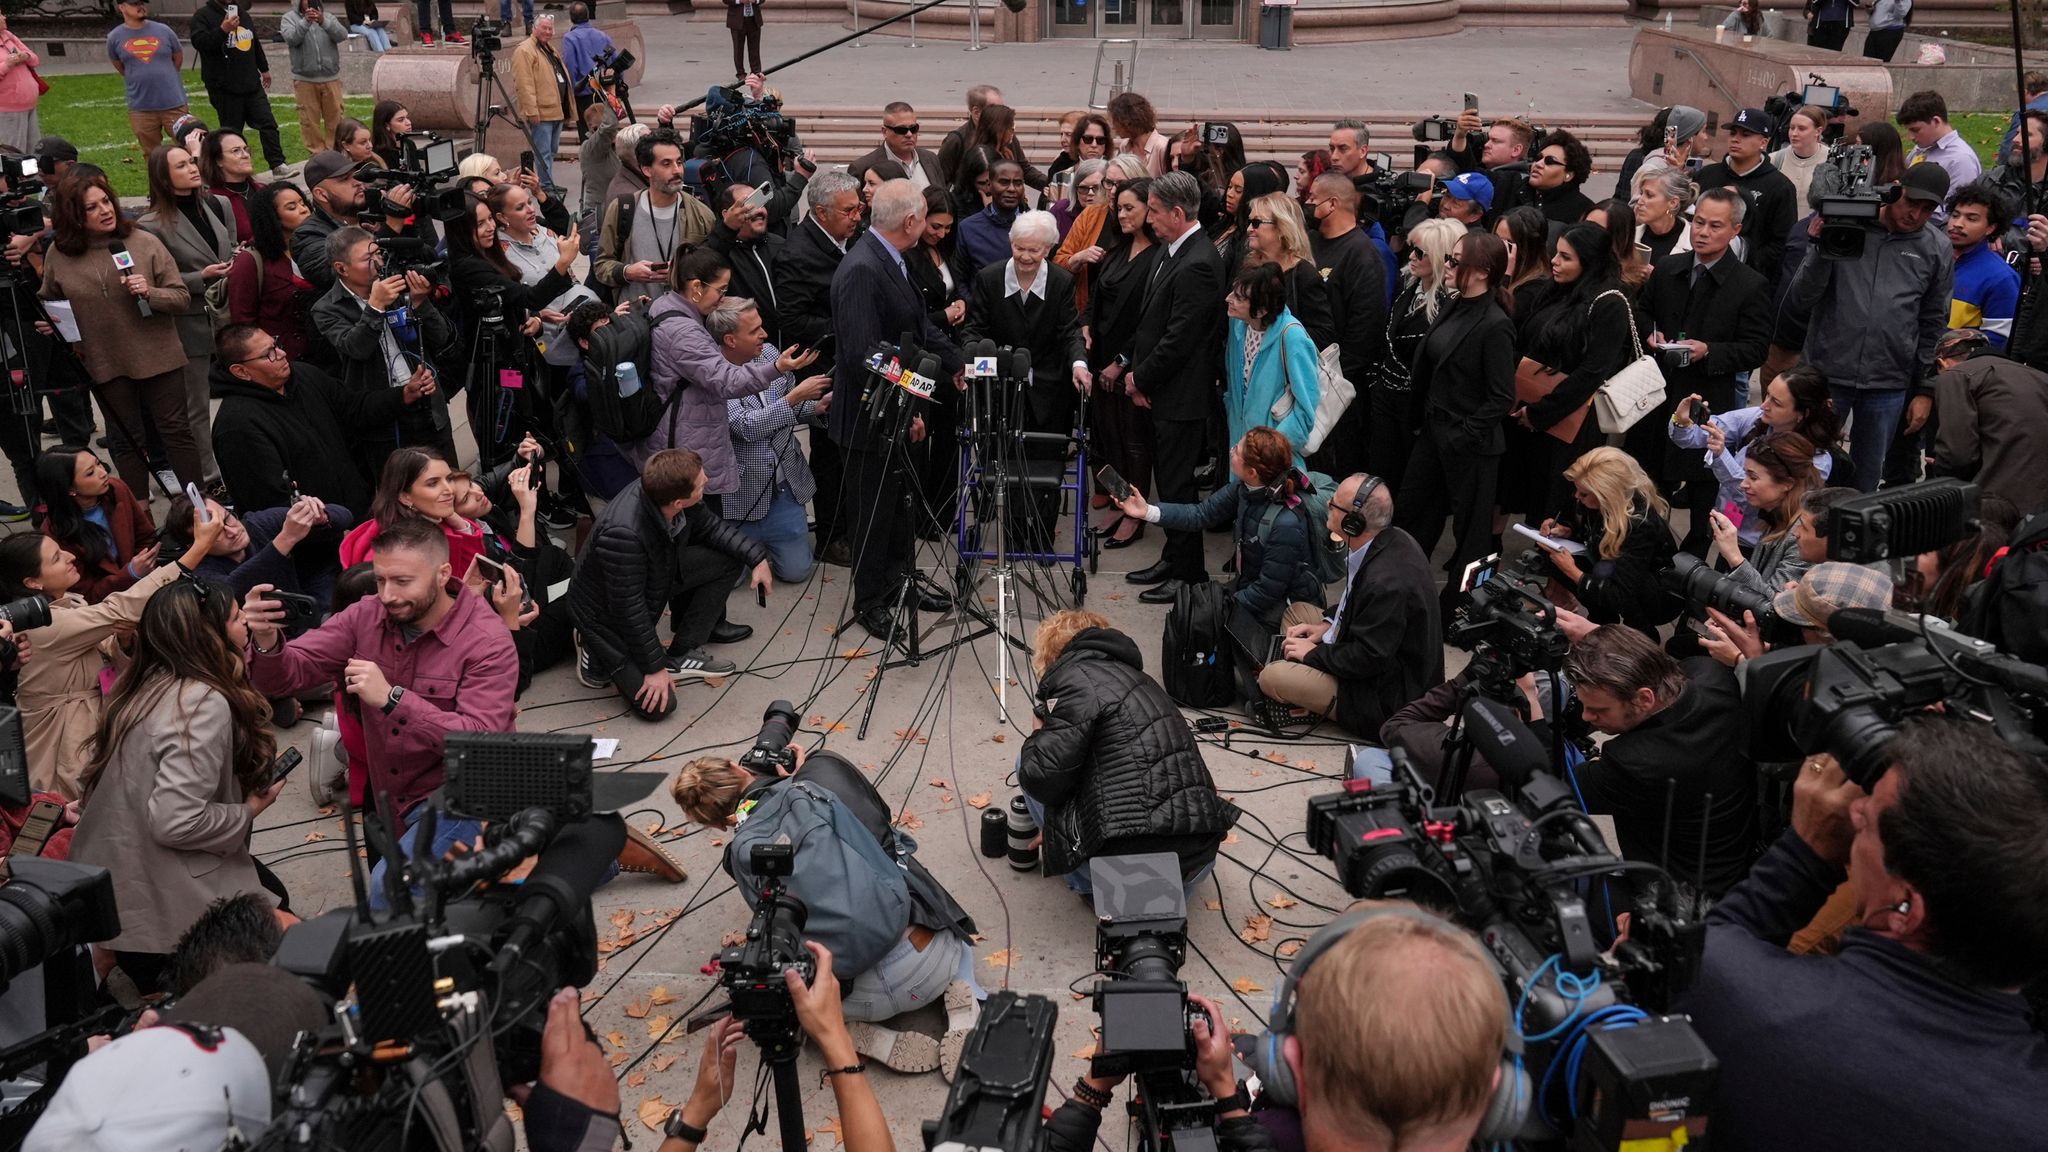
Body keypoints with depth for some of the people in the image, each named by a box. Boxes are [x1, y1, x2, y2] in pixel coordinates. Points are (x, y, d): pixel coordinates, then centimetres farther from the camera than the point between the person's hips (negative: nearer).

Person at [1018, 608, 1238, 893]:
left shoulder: (1077, 677, -5)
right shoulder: (1130, 675, 22)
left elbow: (1043, 777, -13)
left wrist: (1038, 736, 10)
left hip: (1128, 865, -8)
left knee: (1028, 760, 11)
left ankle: (1090, 884, 15)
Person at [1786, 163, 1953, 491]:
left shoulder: (1938, 250, 4)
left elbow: (1934, 325, 10)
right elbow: (1800, 300, -6)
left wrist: (1925, 390, 9)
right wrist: (1821, 249, -19)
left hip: (1889, 385, 2)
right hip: (1827, 374, -2)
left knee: (1868, 476, 11)